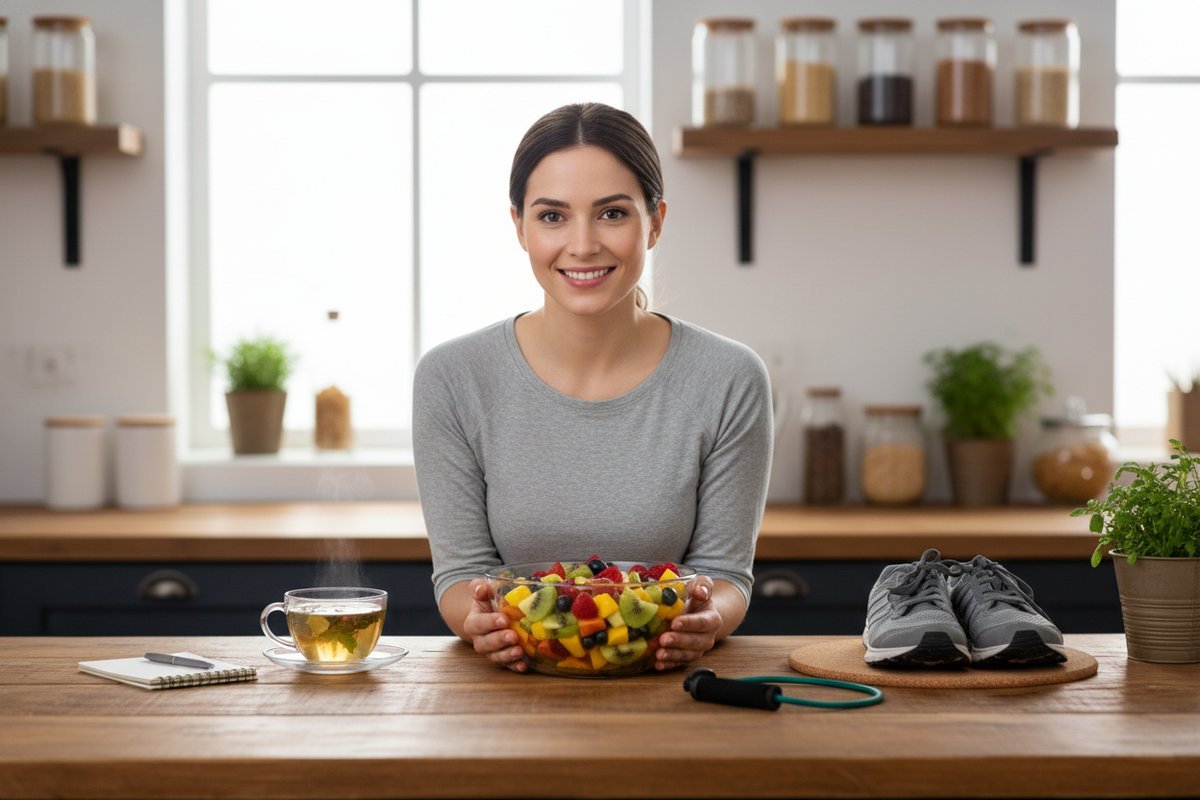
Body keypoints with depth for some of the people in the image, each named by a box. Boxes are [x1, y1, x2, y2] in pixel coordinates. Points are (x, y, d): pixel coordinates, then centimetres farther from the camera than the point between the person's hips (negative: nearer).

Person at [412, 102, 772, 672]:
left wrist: (708, 618, -24)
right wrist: (479, 619, -24)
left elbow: (726, 573, -1)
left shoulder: (729, 382, -5)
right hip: (511, 683, 0)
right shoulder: (452, 380, -4)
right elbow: (460, 570, -1)